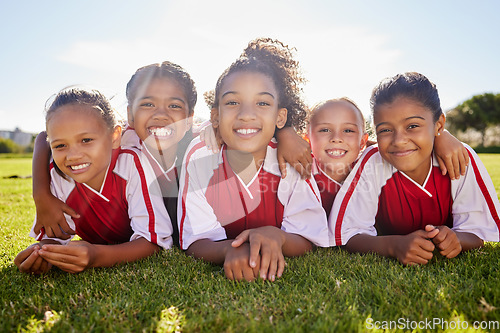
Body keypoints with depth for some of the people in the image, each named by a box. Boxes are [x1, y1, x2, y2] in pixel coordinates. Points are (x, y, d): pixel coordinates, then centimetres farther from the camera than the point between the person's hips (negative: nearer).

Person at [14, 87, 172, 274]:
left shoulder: (132, 164, -33)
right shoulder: (56, 176, -21)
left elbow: (154, 239, -34)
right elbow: (55, 235, -12)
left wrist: (97, 257, -50)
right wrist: (42, 252, -37)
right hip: (98, 247, 3)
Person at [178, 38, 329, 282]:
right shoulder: (199, 156, -18)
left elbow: (309, 242, -15)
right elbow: (195, 242, -18)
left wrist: (276, 237, -38)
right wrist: (231, 250, -41)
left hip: (277, 275, 1)